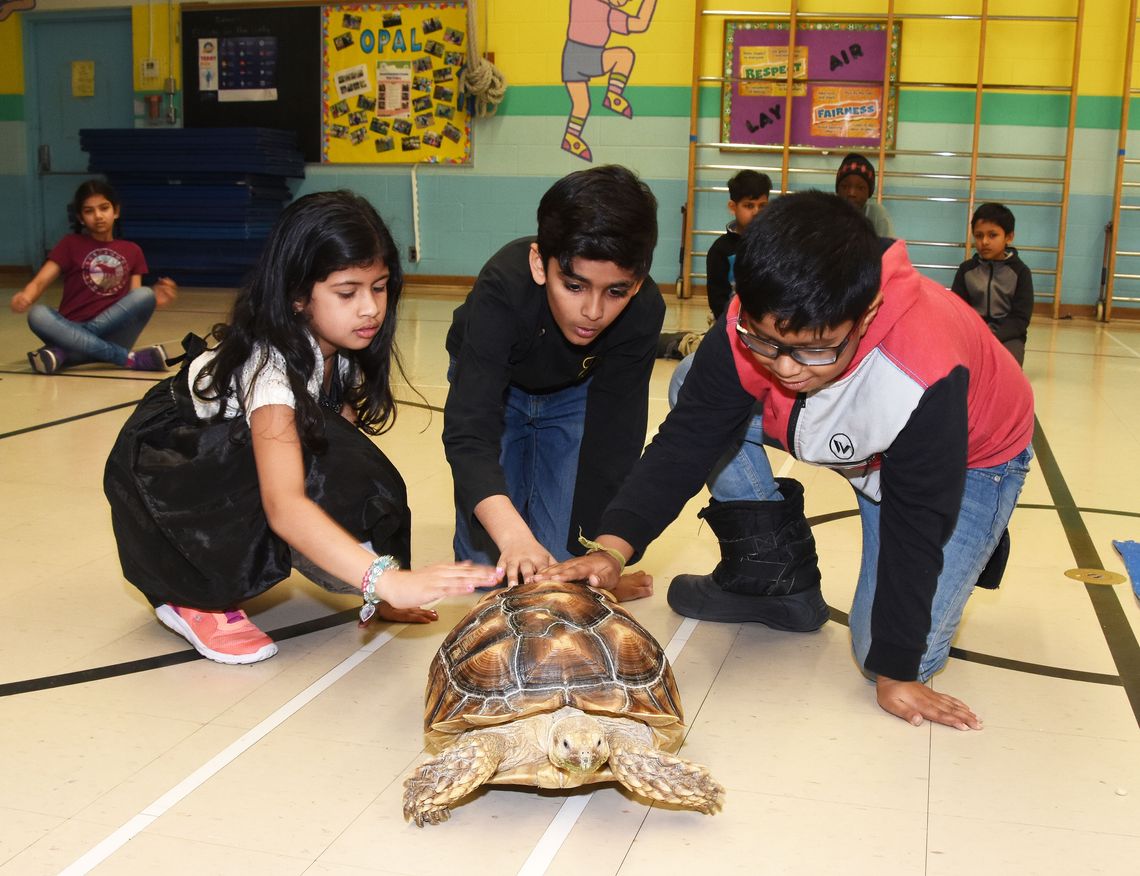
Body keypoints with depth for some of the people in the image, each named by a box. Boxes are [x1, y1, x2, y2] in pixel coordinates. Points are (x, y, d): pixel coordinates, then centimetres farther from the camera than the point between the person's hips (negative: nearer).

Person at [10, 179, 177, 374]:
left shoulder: (132, 251, 15)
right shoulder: (71, 244, 10)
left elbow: (135, 301, 9)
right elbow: (40, 282, -1)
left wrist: (154, 298, -14)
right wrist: (25, 297, -24)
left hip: (113, 335, 1)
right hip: (73, 332, -1)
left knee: (145, 294, -26)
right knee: (38, 315, -32)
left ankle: (62, 353, -32)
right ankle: (131, 359, -37)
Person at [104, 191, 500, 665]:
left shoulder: (344, 352, -13)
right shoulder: (268, 364, -36)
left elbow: (347, 466, -12)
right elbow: (284, 504, -50)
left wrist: (377, 587, -18)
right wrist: (389, 580, -61)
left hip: (240, 467, 7)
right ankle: (193, 594, -14)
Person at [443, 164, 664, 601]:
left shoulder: (643, 309, -35)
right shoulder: (503, 288, -42)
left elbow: (614, 439, -30)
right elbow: (468, 431, -49)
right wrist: (514, 537, -65)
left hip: (574, 392, 1)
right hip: (492, 383, -1)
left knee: (561, 560, -8)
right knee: (487, 563, -7)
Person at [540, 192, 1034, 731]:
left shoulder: (927, 380, -43)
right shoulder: (747, 331, -31)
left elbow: (915, 528, -32)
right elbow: (686, 438, -22)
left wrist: (896, 674, -23)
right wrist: (614, 545, -37)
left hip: (969, 456, -5)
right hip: (854, 440, 5)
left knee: (885, 652, -17)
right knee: (700, 393, -14)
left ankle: (977, 541, 15)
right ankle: (775, 579, -1)